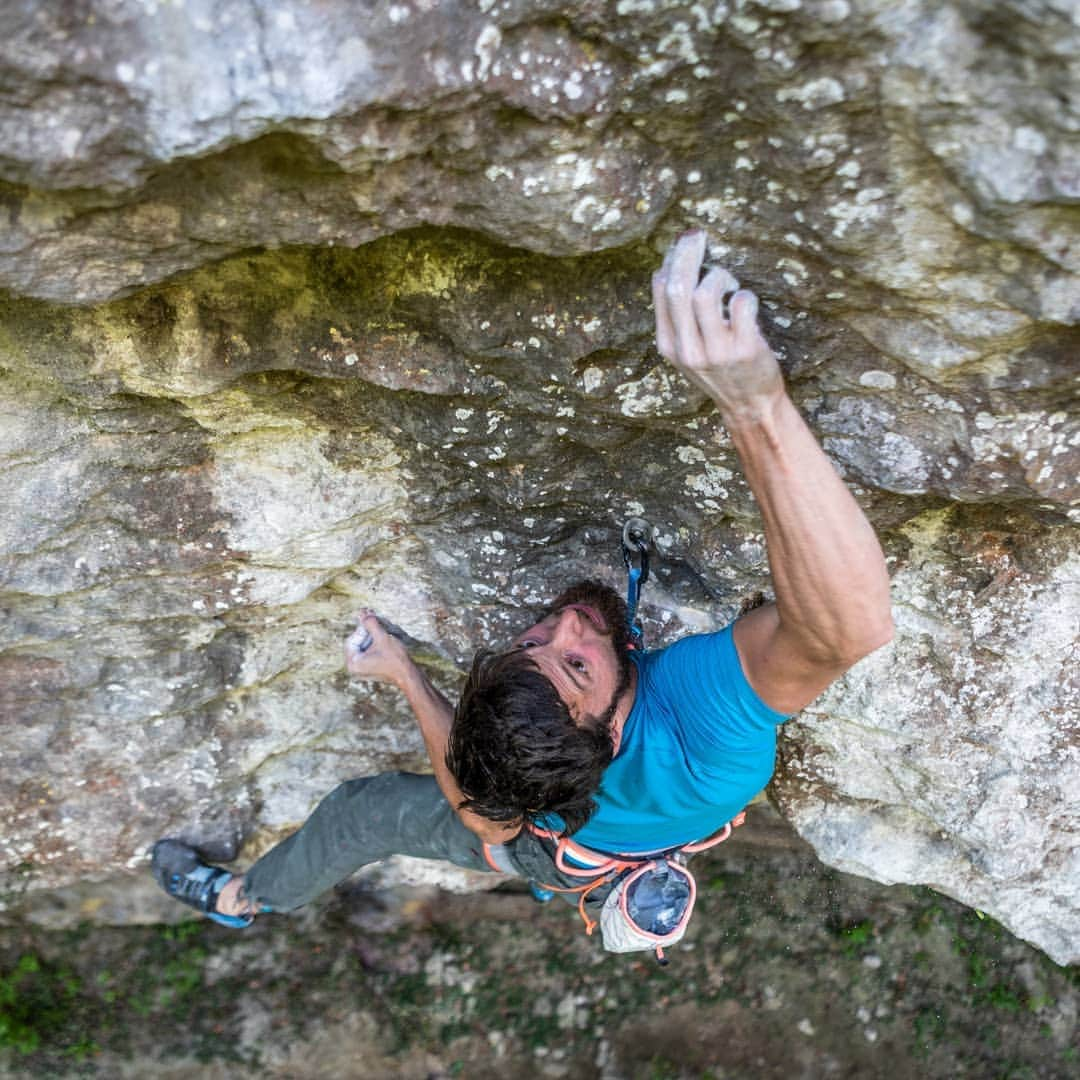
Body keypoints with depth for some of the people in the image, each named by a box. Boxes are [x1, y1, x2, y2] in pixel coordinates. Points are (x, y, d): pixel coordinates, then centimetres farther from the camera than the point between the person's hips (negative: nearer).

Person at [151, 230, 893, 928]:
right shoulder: (696, 705, -55)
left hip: (558, 858, -1)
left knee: (360, 812, 17)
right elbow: (853, 622, -74)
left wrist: (405, 676, -17)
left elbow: (484, 821, -18)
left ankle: (246, 896, 46)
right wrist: (758, 406, -84)